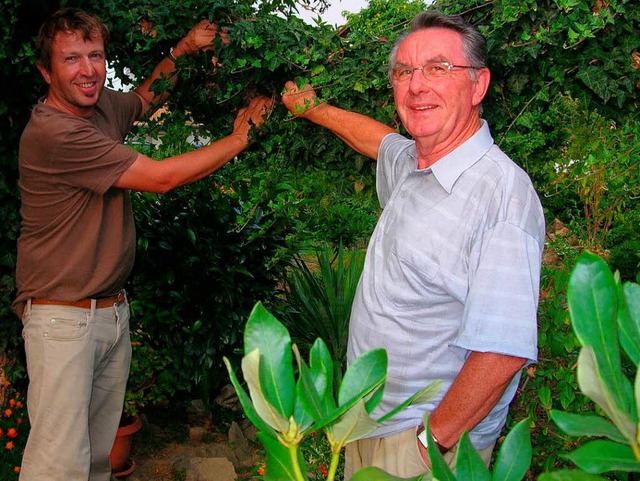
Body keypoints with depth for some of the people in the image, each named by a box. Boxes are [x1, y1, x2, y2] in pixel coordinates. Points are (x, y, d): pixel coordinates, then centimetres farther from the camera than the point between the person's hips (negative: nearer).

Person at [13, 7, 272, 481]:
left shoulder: (103, 106, 6)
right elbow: (160, 177, -18)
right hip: (62, 316, -8)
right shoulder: (52, 132, -20)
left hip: (114, 311, 8)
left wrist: (181, 50, 12)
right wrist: (239, 138, -9)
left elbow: (146, 97, 31)